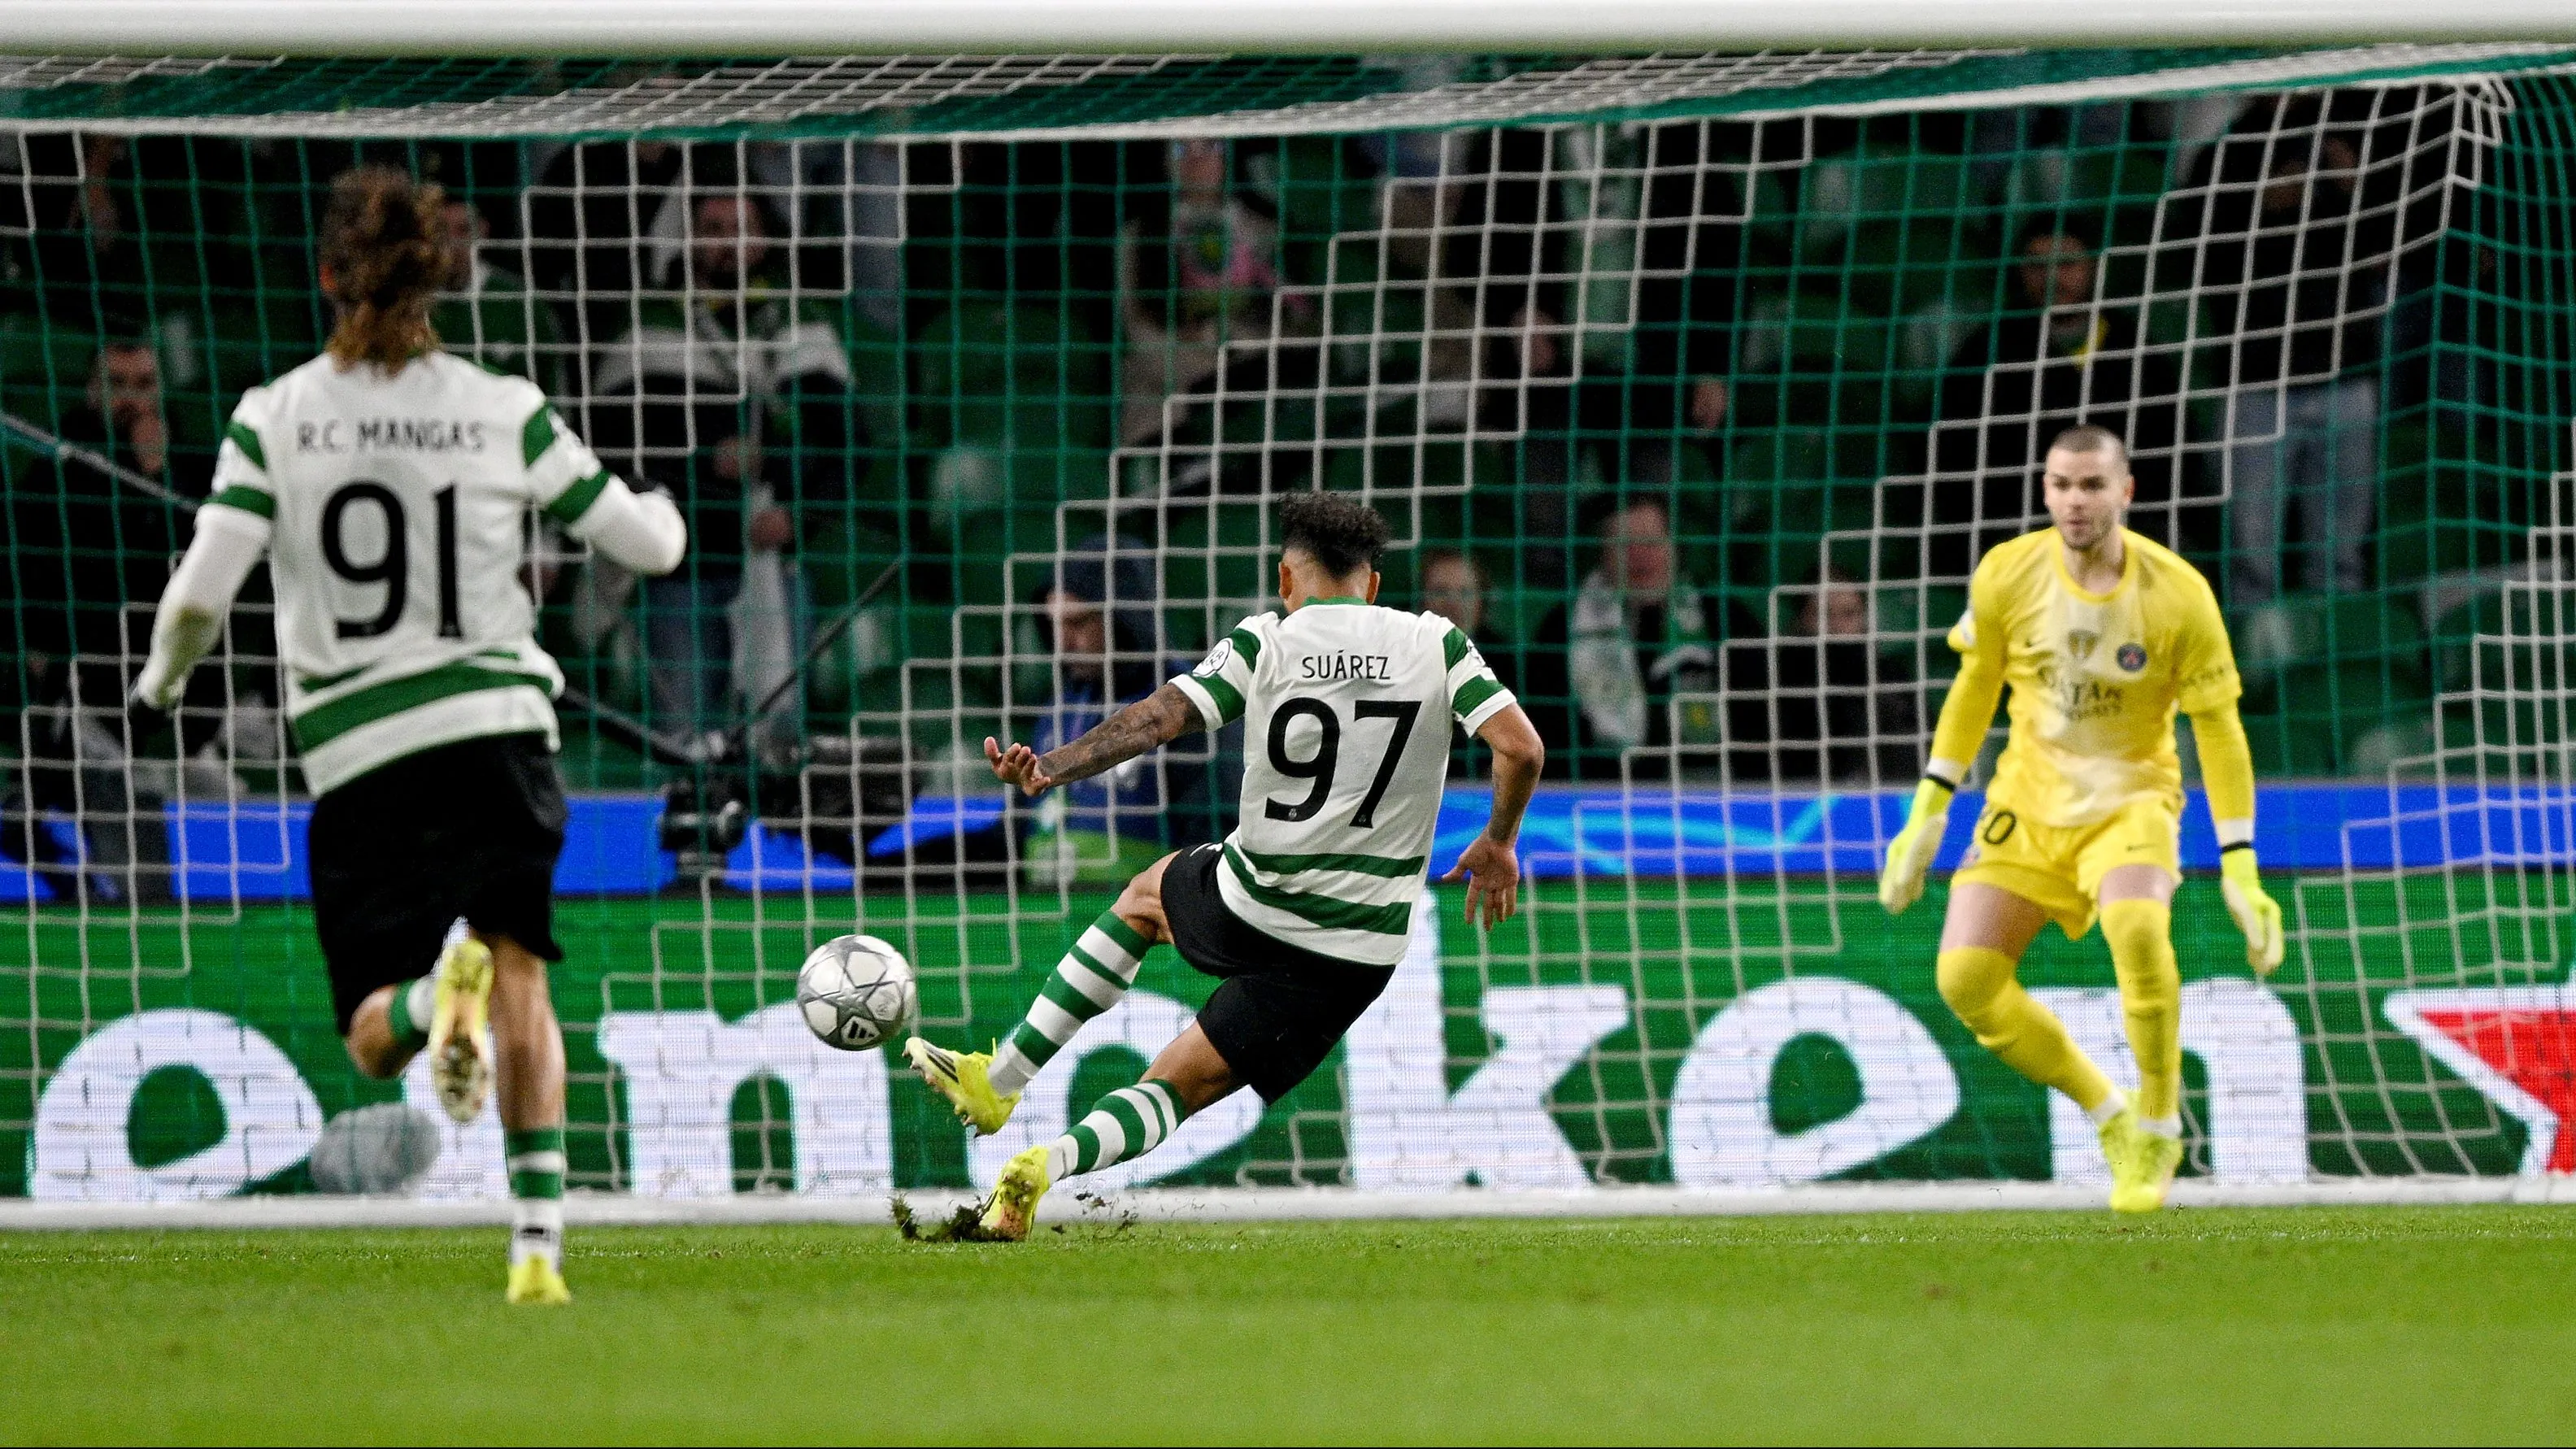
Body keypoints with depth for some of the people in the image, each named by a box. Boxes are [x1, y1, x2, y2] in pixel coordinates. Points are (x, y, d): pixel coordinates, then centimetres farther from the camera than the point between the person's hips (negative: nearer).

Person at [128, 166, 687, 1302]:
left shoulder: (274, 419, -2)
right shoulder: (505, 414, 0)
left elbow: (200, 591, -7)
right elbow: (648, 543, 6)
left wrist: (159, 686, 14)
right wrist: (658, 506, 31)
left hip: (352, 752, 0)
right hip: (495, 726, 0)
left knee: (373, 1037, 7)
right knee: (522, 982, 6)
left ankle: (440, 982, -31)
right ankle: (538, 1240, -12)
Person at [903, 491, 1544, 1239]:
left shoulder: (1264, 643, -3)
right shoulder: (1436, 644, -1)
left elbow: (1159, 718, -14)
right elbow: (1520, 748, -8)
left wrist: (1052, 769, -15)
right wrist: (1497, 843, 8)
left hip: (1251, 909, 0)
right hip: (1360, 947, 0)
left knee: (1147, 894, 36)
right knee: (1181, 1085, 10)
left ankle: (1000, 1080, 32)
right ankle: (1057, 1160, -23)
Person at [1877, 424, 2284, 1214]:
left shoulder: (2178, 593, -15)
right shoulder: (2006, 576, -8)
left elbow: (2218, 731, -8)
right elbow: (1974, 686, 9)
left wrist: (2240, 870, -11)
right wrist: (1928, 811, 7)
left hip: (2131, 799, -3)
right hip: (2030, 800, 3)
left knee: (2136, 926, -34)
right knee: (1965, 978, -13)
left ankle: (2158, 1130, -12)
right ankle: (2110, 1118, 8)